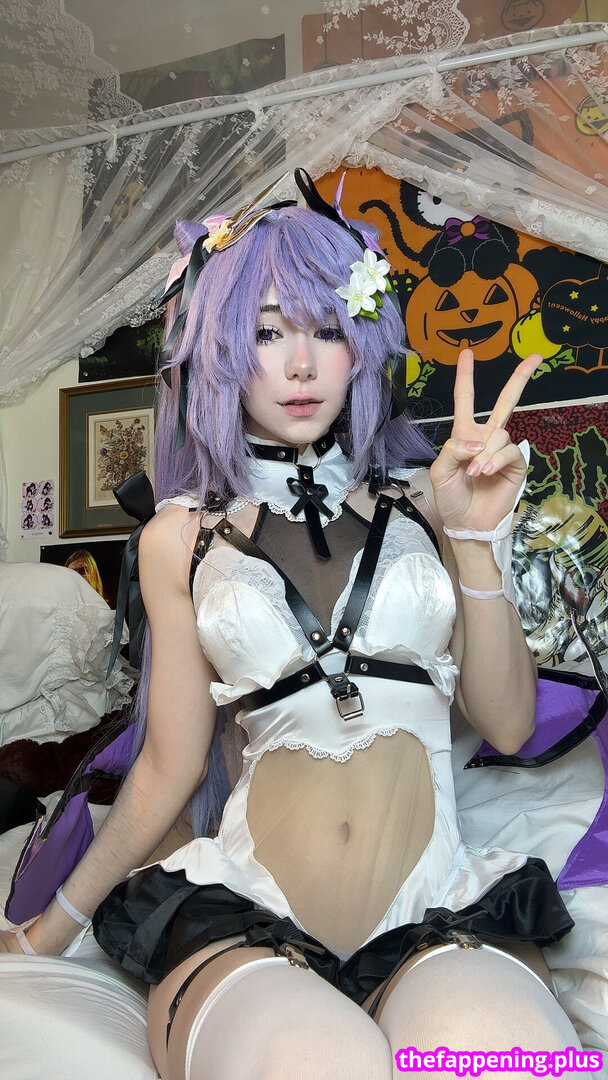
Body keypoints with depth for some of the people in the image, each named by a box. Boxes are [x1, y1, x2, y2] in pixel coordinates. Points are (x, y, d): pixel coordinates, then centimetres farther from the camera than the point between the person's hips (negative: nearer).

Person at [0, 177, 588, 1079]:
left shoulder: (422, 498, 9)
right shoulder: (182, 537, 8)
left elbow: (508, 725, 6)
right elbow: (170, 767, 14)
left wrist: (475, 538, -6)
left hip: (440, 911, 1)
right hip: (241, 916, 0)